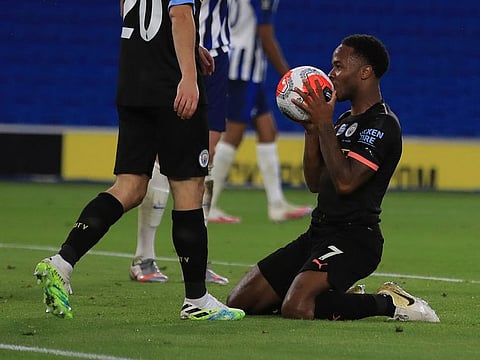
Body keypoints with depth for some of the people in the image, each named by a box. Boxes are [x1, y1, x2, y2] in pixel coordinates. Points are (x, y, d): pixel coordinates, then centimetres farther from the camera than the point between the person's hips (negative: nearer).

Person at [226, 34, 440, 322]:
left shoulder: (382, 125, -11)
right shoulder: (346, 120, 20)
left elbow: (345, 182, -22)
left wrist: (324, 125, -18)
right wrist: (312, 128, 6)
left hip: (354, 236, -10)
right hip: (320, 233, 10)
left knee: (296, 308, -32)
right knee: (240, 301, 3)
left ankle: (388, 302, -10)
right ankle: (340, 297, 12)